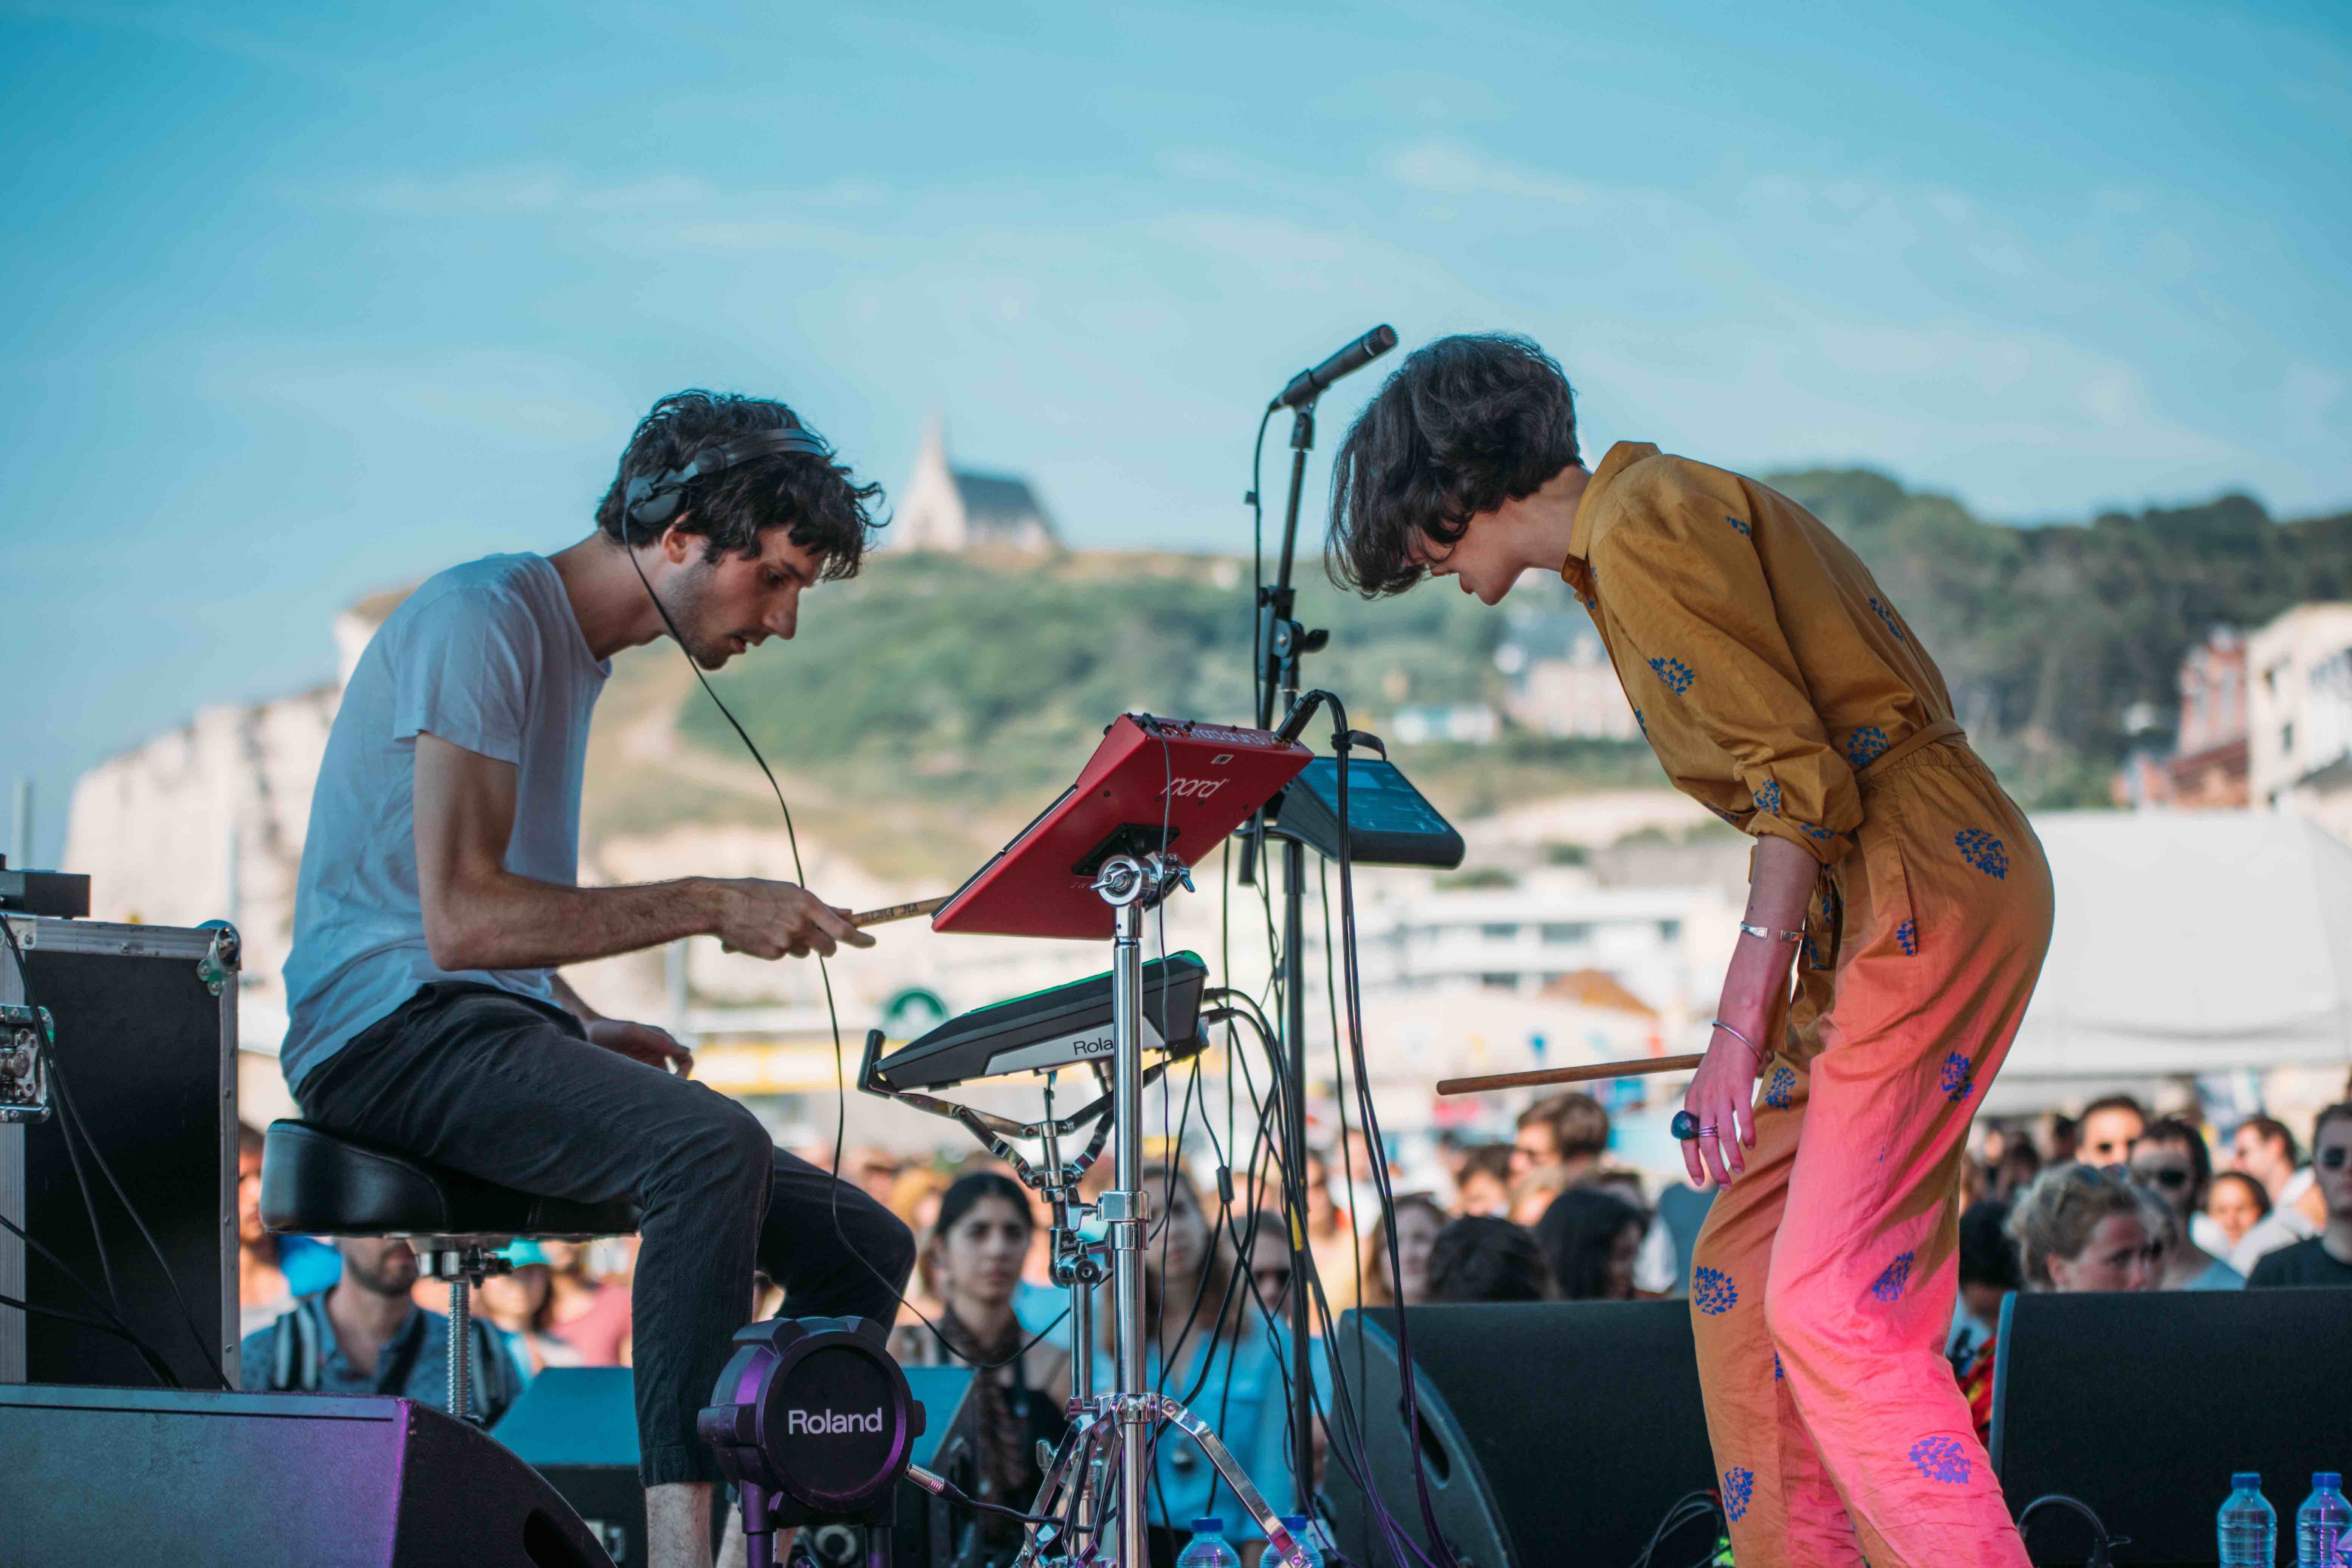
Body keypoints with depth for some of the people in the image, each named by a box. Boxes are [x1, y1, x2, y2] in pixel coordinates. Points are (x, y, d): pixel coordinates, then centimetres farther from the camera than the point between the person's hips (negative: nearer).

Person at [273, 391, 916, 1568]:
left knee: (864, 1249, 0)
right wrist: (708, 906, -19)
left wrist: (583, 1025, 10)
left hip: (496, 1031, 10)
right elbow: (458, 920, -22)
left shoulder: (578, 652, 20)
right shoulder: (483, 620, -11)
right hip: (393, 1033, -10)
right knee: (713, 1148, -35)